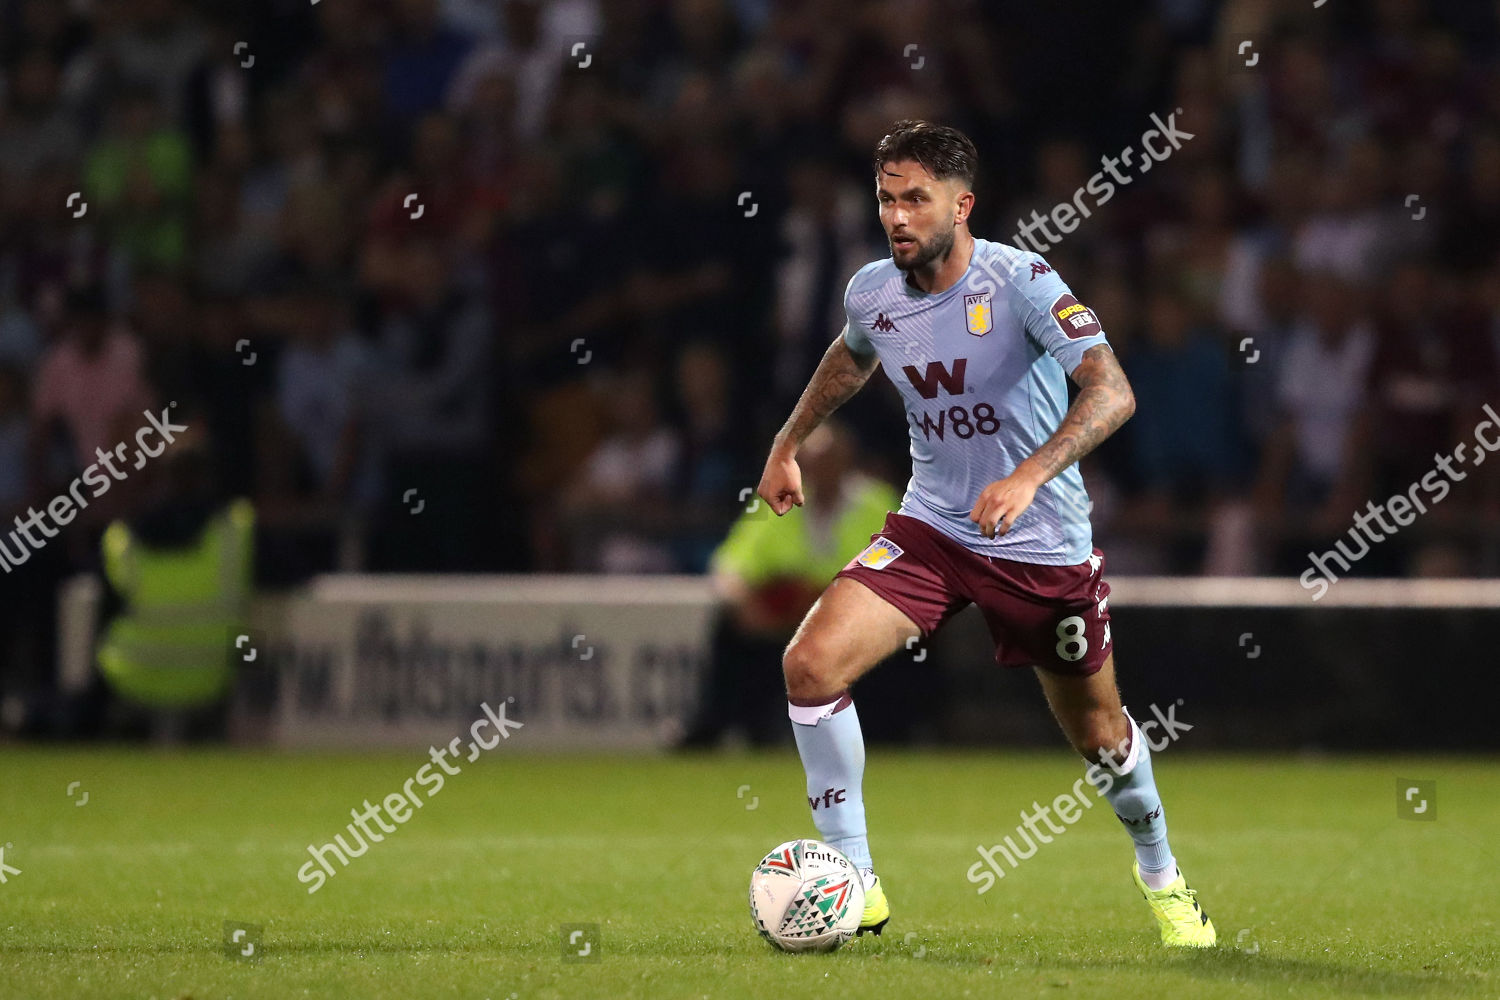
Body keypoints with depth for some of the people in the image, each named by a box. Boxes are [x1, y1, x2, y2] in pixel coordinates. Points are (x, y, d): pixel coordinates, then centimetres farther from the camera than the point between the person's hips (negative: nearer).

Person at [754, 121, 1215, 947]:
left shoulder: (1021, 282, -21)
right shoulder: (872, 291, -4)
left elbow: (1111, 392, -33)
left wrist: (1031, 475, -46)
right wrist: (788, 444, 27)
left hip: (1045, 548, -4)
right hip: (931, 529, 4)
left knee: (1098, 734, 11)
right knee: (811, 663, -18)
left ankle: (1159, 871, 44)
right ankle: (854, 883, -7)